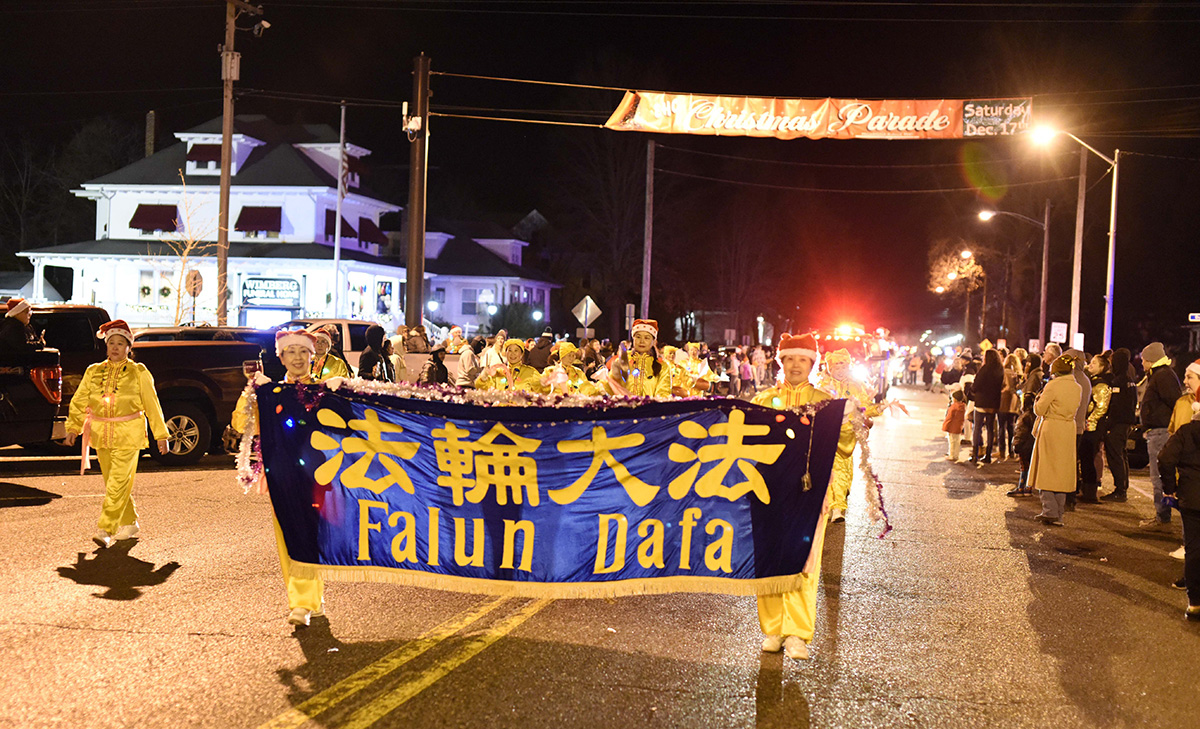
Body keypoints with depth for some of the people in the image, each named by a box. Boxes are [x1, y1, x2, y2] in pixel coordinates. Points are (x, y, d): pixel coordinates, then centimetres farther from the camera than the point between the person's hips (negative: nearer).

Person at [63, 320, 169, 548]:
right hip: (101, 434, 4)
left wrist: (161, 435, 3)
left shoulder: (139, 373, 1)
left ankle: (106, 531, -13)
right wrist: (73, 428, 0)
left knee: (118, 483, -12)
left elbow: (152, 405, 3)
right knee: (113, 484, 12)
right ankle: (130, 525, 27)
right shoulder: (94, 372, 9)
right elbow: (79, 401, 10)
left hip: (128, 436, -4)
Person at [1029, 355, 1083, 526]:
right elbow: (1075, 409, 15)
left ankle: (1050, 511, -6)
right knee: (1062, 472, 11)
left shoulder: (1052, 386, -13)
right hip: (1069, 431, 5)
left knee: (1046, 471, 2)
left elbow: (1039, 410, -10)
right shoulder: (1078, 388, 5)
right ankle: (1058, 515, 12)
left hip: (1050, 429, -5)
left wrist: (1037, 400, 8)